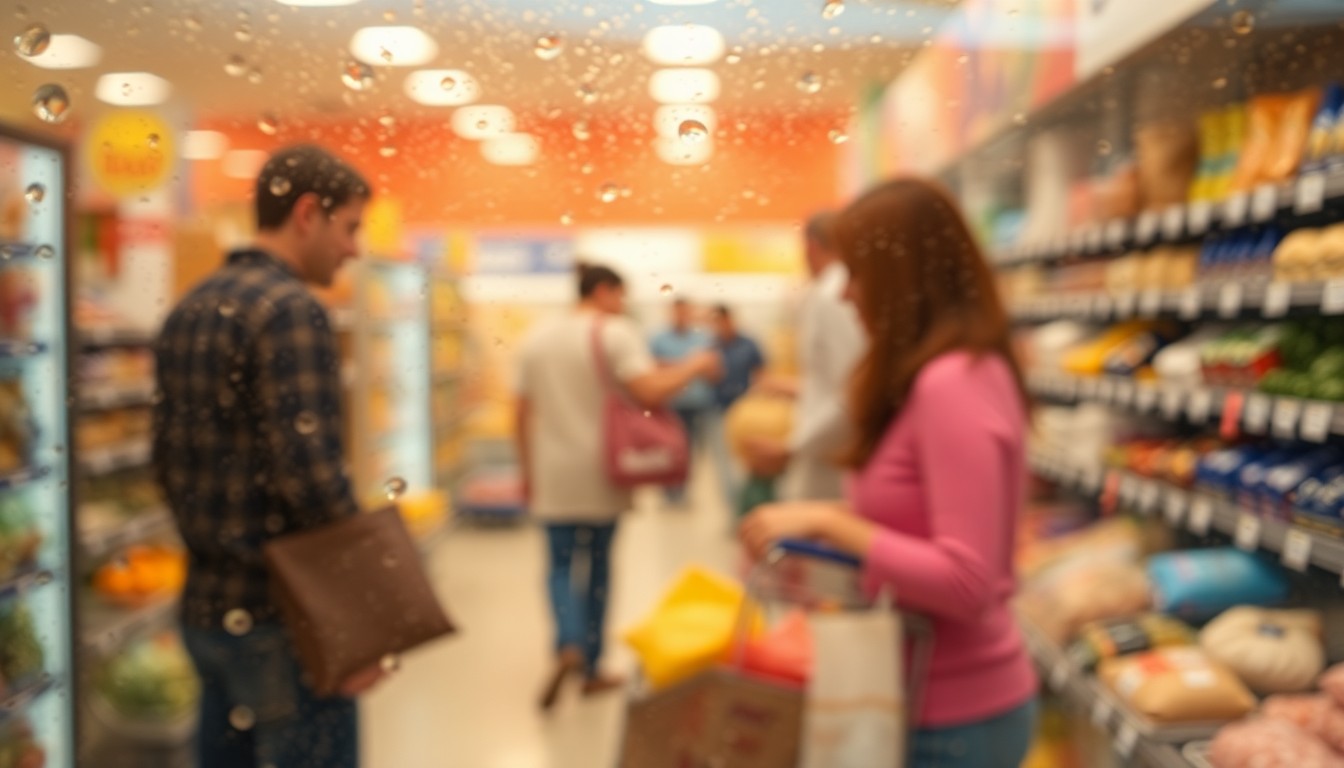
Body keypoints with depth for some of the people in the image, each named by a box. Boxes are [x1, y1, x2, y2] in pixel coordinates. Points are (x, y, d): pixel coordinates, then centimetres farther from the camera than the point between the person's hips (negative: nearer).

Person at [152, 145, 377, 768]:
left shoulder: (189, 312, 11)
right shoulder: (292, 310, -16)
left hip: (206, 609, 9)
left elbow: (168, 458, 15)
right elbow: (311, 474, -23)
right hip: (282, 615, -9)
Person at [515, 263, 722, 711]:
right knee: (597, 565, 10)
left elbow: (521, 415, 9)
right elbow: (649, 392, -22)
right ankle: (591, 669, 18)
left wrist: (528, 470, 17)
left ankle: (568, 646, -16)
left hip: (553, 476, 3)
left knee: (561, 565, 9)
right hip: (601, 475, -3)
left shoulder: (537, 338, 8)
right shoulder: (615, 333, -8)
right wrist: (694, 366, -8)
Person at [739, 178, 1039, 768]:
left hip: (953, 717, -9)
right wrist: (835, 521, 3)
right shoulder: (968, 372, 7)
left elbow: (966, 581, -25)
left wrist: (829, 524, -21)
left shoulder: (950, 385, -22)